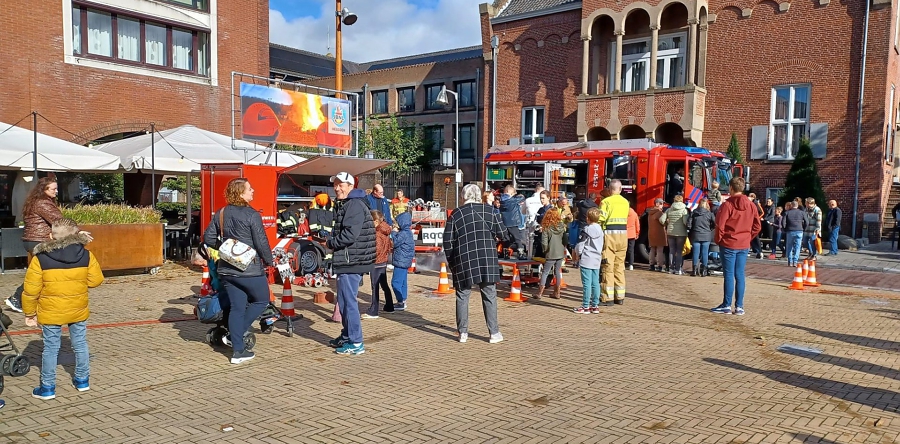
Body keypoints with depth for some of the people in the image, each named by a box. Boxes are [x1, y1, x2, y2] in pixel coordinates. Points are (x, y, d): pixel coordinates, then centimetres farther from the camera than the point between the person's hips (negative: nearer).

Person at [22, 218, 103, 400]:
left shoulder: (40, 259, -13)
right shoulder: (86, 255, -9)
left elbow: (30, 290, -9)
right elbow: (95, 280, -2)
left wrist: (29, 313, 4)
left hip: (50, 313, -2)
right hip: (78, 310, 2)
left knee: (50, 349, 9)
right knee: (80, 345, 16)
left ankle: (47, 388, 18)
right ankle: (82, 380, 28)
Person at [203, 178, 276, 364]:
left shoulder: (220, 214, 6)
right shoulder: (252, 215, -14)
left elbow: (208, 238, 9)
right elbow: (261, 242, -14)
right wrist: (269, 260, 1)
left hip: (227, 270, 7)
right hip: (250, 270, -6)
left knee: (236, 308, 11)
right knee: (261, 301, 15)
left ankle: (238, 351, 12)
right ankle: (238, 333, 6)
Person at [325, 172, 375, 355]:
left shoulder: (355, 205, -16)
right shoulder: (343, 205, 18)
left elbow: (349, 235, -24)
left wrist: (330, 243, -9)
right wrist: (332, 241, 5)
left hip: (351, 262, -11)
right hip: (346, 261, 11)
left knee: (349, 301, -7)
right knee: (343, 300, 18)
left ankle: (356, 343, -1)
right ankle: (347, 336, 30)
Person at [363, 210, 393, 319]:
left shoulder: (376, 234, -20)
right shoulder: (385, 233, 6)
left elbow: (376, 250, -24)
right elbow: (389, 247, 14)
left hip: (376, 263, -9)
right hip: (384, 262, 9)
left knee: (375, 287, -6)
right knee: (384, 285, 19)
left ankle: (373, 312, -4)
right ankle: (389, 306, 29)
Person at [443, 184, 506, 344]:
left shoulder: (456, 214, 1)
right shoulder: (489, 211, 3)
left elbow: (447, 240, 1)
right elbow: (502, 234, 1)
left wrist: (452, 262, 11)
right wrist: (493, 237, 23)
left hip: (463, 261, 0)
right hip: (486, 260, 0)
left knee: (462, 296, 9)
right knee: (489, 296, 7)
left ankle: (463, 332, 11)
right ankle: (494, 333, 9)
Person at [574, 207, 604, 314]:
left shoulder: (587, 230, -12)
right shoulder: (600, 230, 9)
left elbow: (580, 244, -11)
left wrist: (578, 253, 6)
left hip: (586, 260, -7)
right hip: (597, 259, 7)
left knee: (586, 284, -4)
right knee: (595, 283, 9)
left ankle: (585, 306, -1)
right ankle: (595, 305, 13)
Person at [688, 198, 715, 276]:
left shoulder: (693, 213, -2)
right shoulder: (709, 213, -4)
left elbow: (689, 224, -4)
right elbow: (714, 224, -7)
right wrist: (709, 229, 11)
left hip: (696, 235, 0)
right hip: (706, 236, 0)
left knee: (695, 253, 5)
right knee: (704, 253, 6)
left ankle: (694, 270, 7)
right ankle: (704, 270, 10)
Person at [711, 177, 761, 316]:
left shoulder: (727, 204, -12)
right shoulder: (751, 205, 4)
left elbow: (720, 225, -14)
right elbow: (757, 226, 8)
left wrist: (718, 240, 0)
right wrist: (748, 237, 16)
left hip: (729, 244, -5)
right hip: (744, 246, 5)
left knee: (729, 275, 0)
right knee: (740, 275, 8)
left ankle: (726, 305, 4)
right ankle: (739, 306, 10)